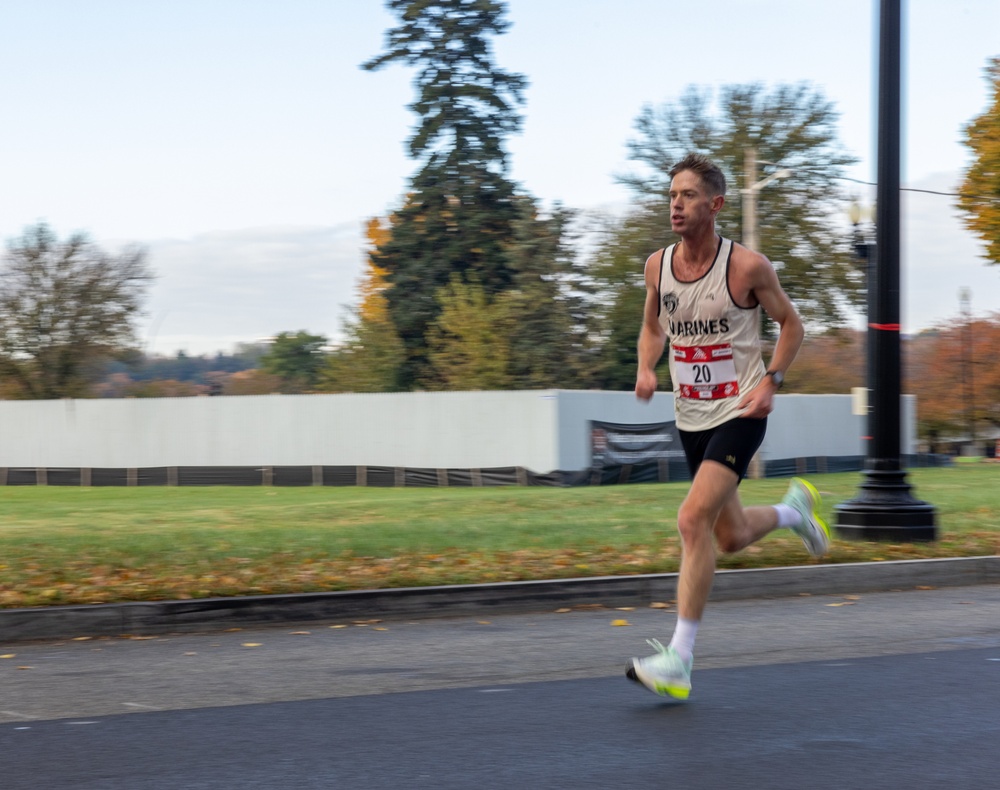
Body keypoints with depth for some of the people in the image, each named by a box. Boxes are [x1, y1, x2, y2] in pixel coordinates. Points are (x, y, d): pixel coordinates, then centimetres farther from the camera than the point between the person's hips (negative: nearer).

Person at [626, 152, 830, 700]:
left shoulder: (746, 266, -13)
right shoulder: (657, 266, 0)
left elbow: (790, 323, 1)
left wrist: (770, 380, -12)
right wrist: (646, 368, -3)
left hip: (740, 414, -6)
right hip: (691, 418, 6)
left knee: (694, 518, -22)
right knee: (731, 538, 15)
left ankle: (679, 661, -18)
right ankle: (793, 510, 50)